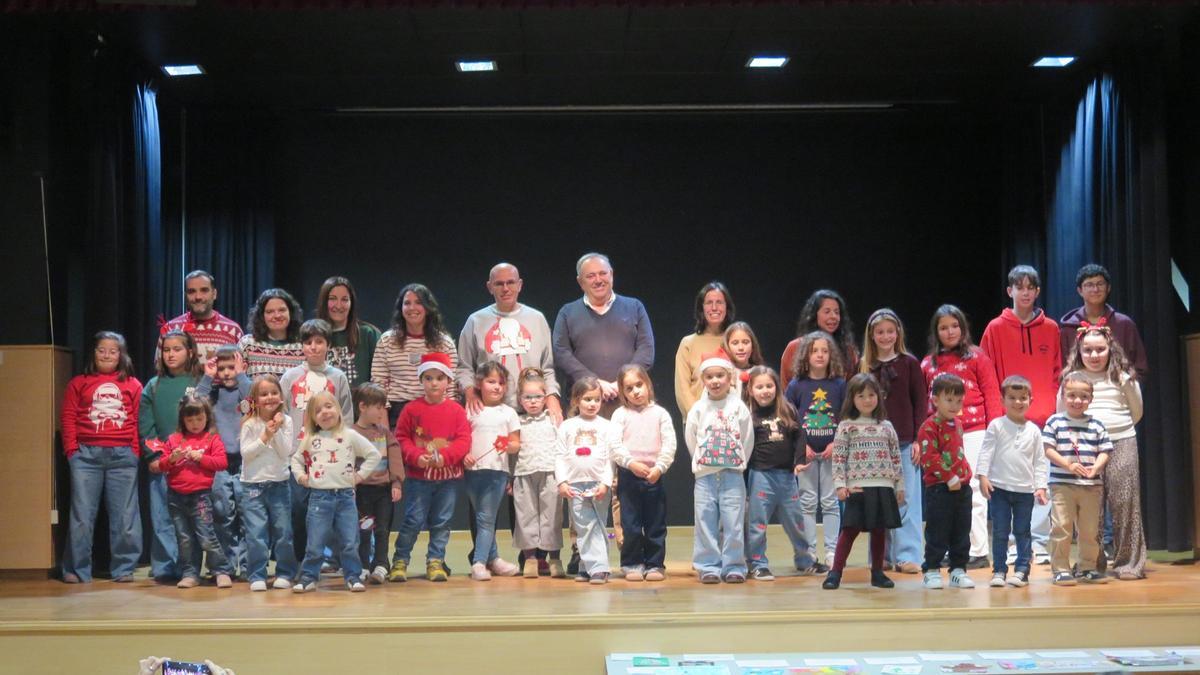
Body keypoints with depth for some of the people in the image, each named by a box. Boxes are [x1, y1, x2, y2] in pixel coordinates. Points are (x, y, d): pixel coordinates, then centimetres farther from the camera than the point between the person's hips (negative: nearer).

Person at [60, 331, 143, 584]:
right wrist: (72, 450, -3)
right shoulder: (78, 383, 11)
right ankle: (77, 569, 7)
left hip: (123, 455, 0)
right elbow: (69, 419, 6)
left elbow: (139, 421, 6)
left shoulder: (133, 385, 10)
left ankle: (124, 568, 11)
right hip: (86, 454, 0)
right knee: (82, 513, 1)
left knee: (124, 514, 3)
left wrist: (136, 451, -3)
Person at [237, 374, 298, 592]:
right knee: (256, 533, -5)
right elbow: (245, 453, -8)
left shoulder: (285, 421, 0)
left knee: (283, 531, 5)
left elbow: (285, 452, -7)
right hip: (253, 484, -1)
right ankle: (257, 576, 2)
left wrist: (276, 431, -17)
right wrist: (265, 437, -15)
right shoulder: (250, 423, -2)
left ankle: (285, 573, 17)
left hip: (279, 483, 1)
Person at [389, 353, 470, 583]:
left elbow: (464, 440, -4)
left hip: (449, 476, 2)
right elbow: (401, 439, -1)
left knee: (442, 521, 9)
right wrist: (416, 457, -17)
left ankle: (435, 561, 20)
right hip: (418, 476, -2)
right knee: (413, 520, -1)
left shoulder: (457, 410, 1)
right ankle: (400, 561, 11)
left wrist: (445, 456, -19)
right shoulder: (412, 409, -2)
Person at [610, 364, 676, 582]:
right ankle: (632, 564, 12)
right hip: (628, 475, -1)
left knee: (656, 523, 5)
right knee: (630, 524, 2)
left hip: (654, 475, 1)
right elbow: (615, 445, -6)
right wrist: (632, 463, -19)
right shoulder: (620, 414, 3)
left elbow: (669, 445, -2)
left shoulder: (660, 413, 4)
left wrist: (659, 468, -13)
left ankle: (655, 564, 14)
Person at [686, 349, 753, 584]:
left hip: (733, 475, -1)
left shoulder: (738, 407, 1)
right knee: (706, 523, 2)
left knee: (733, 523, -1)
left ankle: (734, 567, 7)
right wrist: (702, 462, 7)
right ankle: (709, 567, 9)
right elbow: (690, 439, 8)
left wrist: (737, 463, 5)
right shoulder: (698, 409, 2)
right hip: (705, 476, 1)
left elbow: (747, 439, 4)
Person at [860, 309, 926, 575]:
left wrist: (919, 439, -4)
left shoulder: (909, 363, 2)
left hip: (904, 443, -2)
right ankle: (882, 556, 14)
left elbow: (921, 402, 2)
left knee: (906, 500, -2)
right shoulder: (864, 366, 7)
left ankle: (907, 556, 2)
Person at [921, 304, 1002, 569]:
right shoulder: (928, 363, 12)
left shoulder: (977, 357, 3)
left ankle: (978, 551, 4)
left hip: (973, 433, -3)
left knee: (972, 492, -2)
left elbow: (992, 395, 1)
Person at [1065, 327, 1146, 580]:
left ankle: (1129, 562, 2)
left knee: (1124, 503, -4)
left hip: (1121, 444, -1)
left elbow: (1136, 413, 14)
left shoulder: (1123, 377, 7)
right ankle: (1093, 563, 10)